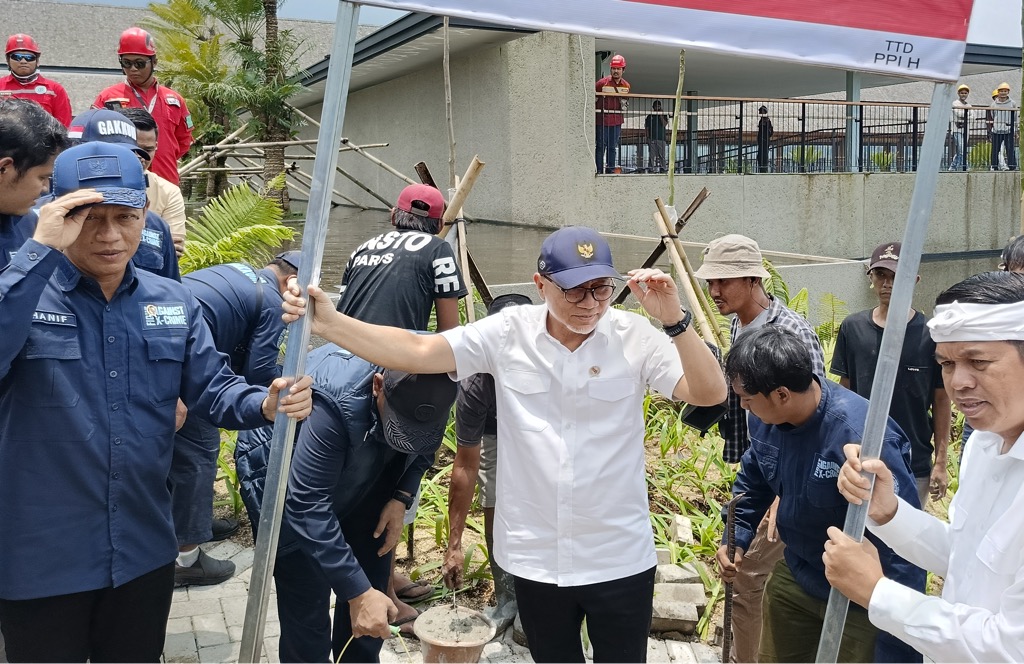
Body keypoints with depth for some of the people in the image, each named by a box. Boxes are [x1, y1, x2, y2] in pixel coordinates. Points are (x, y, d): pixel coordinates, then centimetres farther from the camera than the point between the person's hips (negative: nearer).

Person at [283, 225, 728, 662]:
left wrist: (674, 321, -31)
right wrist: (328, 323, -23)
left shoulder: (635, 337, -11)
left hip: (620, 560, -1)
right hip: (535, 559, 2)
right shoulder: (508, 333, -8)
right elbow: (417, 351, -13)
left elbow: (711, 393, -18)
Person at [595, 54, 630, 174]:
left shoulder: (626, 85, 7)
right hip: (602, 120, -4)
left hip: (617, 120, 4)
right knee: (601, 146, -2)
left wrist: (625, 103, 7)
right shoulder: (602, 82, -8)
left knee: (613, 147, 11)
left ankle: (610, 170, 18)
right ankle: (599, 171, 3)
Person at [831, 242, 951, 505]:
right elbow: (845, 391, 6)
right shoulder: (852, 328, -1)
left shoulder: (930, 334, -8)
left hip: (915, 464, -2)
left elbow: (941, 400, -1)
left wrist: (941, 462, -2)